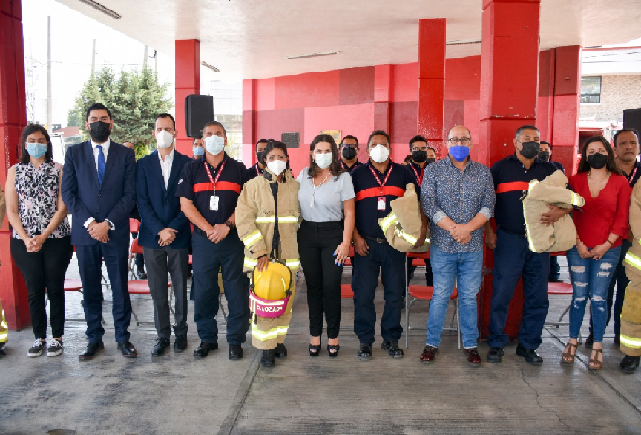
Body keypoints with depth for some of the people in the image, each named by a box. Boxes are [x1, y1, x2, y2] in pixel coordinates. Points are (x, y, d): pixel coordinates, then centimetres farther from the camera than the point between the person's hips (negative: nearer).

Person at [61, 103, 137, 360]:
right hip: (84, 232, 1)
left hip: (116, 233, -1)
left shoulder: (125, 154, 5)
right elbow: (68, 193, 3)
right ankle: (94, 338, 21)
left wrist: (108, 223, -11)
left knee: (120, 288, 5)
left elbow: (130, 194, -2)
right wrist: (89, 222, -9)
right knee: (90, 289, 8)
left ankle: (123, 337, 17)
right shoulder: (74, 153, 9)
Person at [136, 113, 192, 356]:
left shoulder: (186, 163, 3)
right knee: (157, 290, 6)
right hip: (152, 235, 1)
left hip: (178, 235, -1)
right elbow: (142, 201, 1)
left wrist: (173, 229, -11)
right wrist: (159, 230, -10)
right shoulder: (144, 164, 7)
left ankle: (180, 333, 21)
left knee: (180, 288, 7)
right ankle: (162, 336, 19)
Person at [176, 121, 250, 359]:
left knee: (237, 292, 1)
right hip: (203, 239, 1)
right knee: (203, 291, 6)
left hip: (233, 239, -1)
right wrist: (209, 229, -9)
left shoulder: (239, 169, 8)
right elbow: (185, 205, 1)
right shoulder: (191, 169, 9)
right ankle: (207, 338, 21)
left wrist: (227, 226, -13)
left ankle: (235, 340, 14)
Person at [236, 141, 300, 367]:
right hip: (261, 254, -3)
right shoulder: (253, 185, -1)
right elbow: (244, 220, -7)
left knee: (285, 298, 7)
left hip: (288, 253, 3)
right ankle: (266, 347, 10)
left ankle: (278, 340, 25)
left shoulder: (295, 186, 8)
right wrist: (259, 251, -14)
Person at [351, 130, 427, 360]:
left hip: (395, 243, 1)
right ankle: (365, 340, 16)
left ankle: (391, 339, 22)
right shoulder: (357, 174, 5)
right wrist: (356, 237, -6)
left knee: (395, 293, 6)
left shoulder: (403, 173, 9)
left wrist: (423, 228, -4)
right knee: (363, 294, 2)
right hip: (366, 244, -1)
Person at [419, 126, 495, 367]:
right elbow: (428, 204, -7)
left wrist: (468, 227, -15)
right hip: (443, 246, -2)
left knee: (469, 297, 10)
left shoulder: (483, 172, 8)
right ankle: (432, 343, 18)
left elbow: (489, 205, 1)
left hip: (473, 247, 2)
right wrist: (454, 229, -15)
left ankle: (470, 345, 24)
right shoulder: (433, 170, 1)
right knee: (440, 296, 4)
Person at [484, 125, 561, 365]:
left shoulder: (549, 170, 12)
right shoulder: (500, 168, 4)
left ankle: (528, 345, 22)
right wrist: (489, 232, -2)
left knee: (537, 297, 7)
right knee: (501, 294, -2)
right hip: (508, 239, -3)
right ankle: (496, 344, 13)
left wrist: (560, 212, -9)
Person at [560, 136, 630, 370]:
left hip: (608, 249, -1)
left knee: (598, 298, 1)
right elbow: (569, 214, 3)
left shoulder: (620, 182, 1)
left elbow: (622, 218, -1)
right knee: (579, 296, 4)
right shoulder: (576, 181, 4)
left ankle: (597, 347, 14)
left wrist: (606, 244, -7)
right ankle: (572, 342, 17)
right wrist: (578, 243, -5)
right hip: (579, 248, 1)